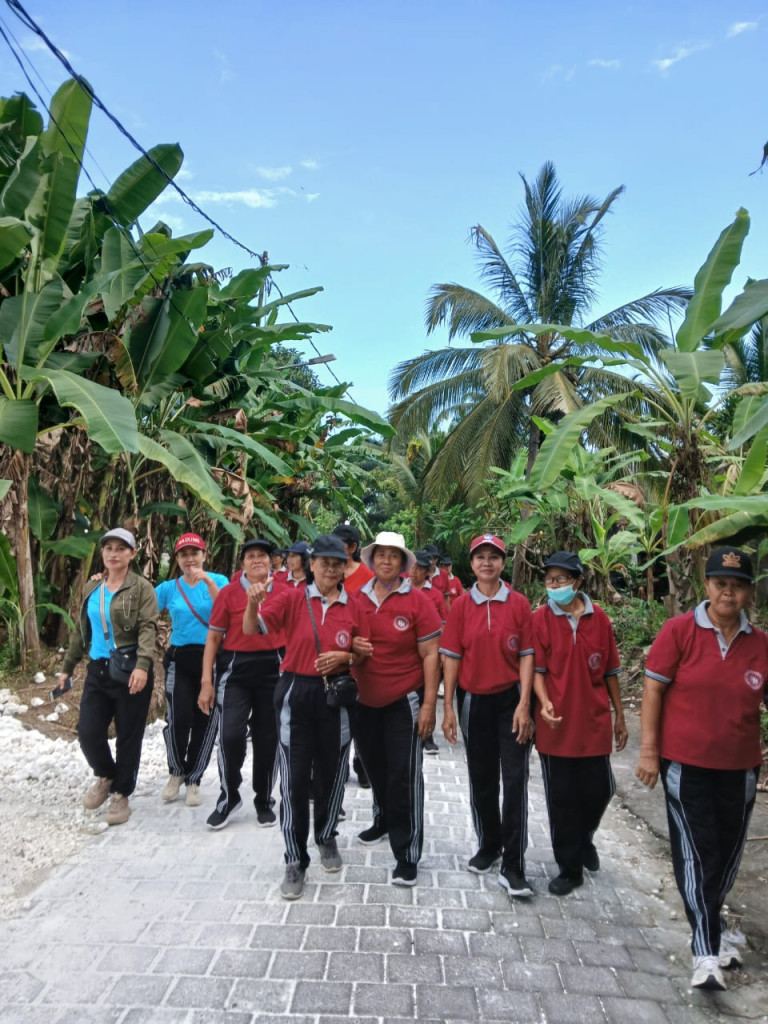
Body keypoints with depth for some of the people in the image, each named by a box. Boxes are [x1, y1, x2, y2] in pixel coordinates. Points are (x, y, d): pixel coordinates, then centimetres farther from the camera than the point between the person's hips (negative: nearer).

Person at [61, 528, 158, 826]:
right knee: (88, 732, -1)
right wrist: (68, 666, 18)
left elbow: (148, 628, -16)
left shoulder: (142, 588, -5)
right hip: (97, 670, 5)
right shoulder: (91, 588, 13)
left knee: (128, 736, 3)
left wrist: (143, 665, -30)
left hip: (130, 671, -5)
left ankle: (121, 794, 21)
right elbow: (80, 630, 20)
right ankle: (105, 776, 28)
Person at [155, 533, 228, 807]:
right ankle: (176, 771, 17)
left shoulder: (218, 580, 1)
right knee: (178, 719, -12)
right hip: (180, 660, 0)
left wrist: (208, 581, -25)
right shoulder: (169, 588, 6)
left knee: (206, 722, 4)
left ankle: (193, 780, 25)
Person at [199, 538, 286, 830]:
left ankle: (264, 801, 28)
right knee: (230, 734, -11)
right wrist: (206, 681, -5)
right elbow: (213, 638, 0)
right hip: (235, 670, -1)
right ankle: (229, 797, 14)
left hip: (273, 671, 1)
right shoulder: (229, 592, -1)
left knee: (268, 738, 9)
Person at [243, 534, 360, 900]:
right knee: (295, 779, 1)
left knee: (331, 772, 14)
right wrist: (253, 603, -31)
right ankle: (295, 862, 15)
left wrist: (344, 656, -13)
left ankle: (327, 836, 41)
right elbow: (252, 629, -11)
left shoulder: (353, 606, 1)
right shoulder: (292, 598, -3)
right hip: (297, 694, -1)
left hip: (337, 696, 2)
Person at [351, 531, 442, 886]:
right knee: (375, 769, 21)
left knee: (404, 778, -2)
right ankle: (383, 821, 46)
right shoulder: (356, 599, 1)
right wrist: (352, 648, -11)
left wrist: (429, 704, -13)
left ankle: (407, 855, 9)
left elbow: (430, 655, -9)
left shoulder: (417, 602, -10)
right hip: (365, 700, 5)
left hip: (404, 702, -4)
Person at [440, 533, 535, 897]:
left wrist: (524, 704, -11)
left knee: (515, 781, -2)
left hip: (511, 699, -1)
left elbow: (526, 655, -3)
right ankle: (488, 845, 36)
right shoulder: (461, 606, -1)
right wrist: (448, 707, -4)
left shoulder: (519, 604, -3)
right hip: (474, 700, 2)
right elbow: (451, 657, -1)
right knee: (481, 780, 15)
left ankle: (513, 866, 8)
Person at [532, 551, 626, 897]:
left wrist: (619, 715, 9)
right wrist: (544, 702, -24)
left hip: (594, 722, 2)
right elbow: (536, 668, -6)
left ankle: (584, 838, 43)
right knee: (561, 799, 7)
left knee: (598, 791, 12)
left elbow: (609, 671, 7)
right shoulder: (540, 619, -6)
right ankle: (570, 867, 25)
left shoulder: (599, 619, 0)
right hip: (556, 724, -2)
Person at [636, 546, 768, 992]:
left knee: (729, 851, 17)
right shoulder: (679, 630, -10)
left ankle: (711, 921, 43)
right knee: (697, 851, 0)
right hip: (685, 763, -4)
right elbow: (654, 689, -8)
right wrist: (649, 750, -10)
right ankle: (706, 949, 13)